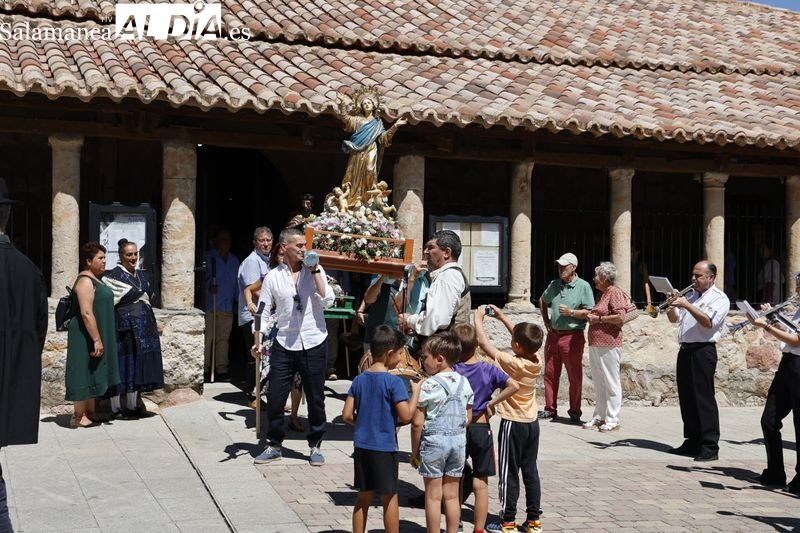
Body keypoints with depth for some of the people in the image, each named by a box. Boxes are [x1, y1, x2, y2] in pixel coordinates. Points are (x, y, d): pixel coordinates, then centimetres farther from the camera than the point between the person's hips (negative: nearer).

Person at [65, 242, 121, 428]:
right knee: (85, 373, -4)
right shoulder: (85, 281, -18)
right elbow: (86, 313, -24)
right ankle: (78, 416, 2)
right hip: (87, 336, -10)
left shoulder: (94, 279, 13)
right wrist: (97, 340, -26)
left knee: (92, 375, 14)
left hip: (96, 335, 10)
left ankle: (90, 412, 22)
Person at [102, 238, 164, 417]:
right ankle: (115, 408, 5)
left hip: (142, 327, 7)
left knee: (137, 364, 9)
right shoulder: (113, 276, -8)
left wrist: (154, 323, 22)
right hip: (123, 326, -7)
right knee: (121, 364, -3)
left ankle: (132, 405, 18)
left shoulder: (142, 276, 14)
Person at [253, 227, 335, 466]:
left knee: (315, 399, 8)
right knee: (274, 399, 3)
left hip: (313, 345, 0)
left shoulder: (315, 270, 1)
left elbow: (327, 301, -10)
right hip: (284, 346, 0)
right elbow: (263, 311, 3)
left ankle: (315, 446, 23)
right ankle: (274, 445, 20)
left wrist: (315, 271, -13)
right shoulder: (273, 277, 1)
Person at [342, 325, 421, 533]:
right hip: (385, 447, -5)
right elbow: (406, 416, -16)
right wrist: (415, 392, -4)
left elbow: (347, 416, 3)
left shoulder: (359, 380, 4)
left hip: (361, 446, 5)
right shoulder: (394, 381, -14)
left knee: (363, 497, 14)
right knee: (389, 498, 6)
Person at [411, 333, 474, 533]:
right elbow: (468, 418, 9)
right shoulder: (464, 383, 3)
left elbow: (417, 423, -13)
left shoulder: (428, 386, -14)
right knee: (452, 495, 13)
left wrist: (414, 450, -3)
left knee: (433, 496, 4)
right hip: (459, 441, 5)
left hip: (433, 441, -5)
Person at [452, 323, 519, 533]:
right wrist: (492, 402, -9)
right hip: (481, 429, 1)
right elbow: (514, 386, -15)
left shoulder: (452, 371, -10)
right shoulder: (488, 369, -6)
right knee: (480, 484, 7)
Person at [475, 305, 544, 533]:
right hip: (532, 423, 6)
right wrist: (502, 317, 18)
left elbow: (484, 344, -16)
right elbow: (524, 339, 13)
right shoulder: (536, 362, -4)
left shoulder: (511, 363, -21)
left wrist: (478, 320, -1)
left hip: (512, 424, -6)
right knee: (530, 472, 12)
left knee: (509, 473, 1)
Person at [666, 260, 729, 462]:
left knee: (704, 398, -9)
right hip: (685, 350, 7)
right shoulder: (690, 295, 19)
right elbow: (674, 319, 20)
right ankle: (692, 442, 18)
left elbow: (708, 322, -17)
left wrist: (686, 305, -20)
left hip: (703, 351, -7)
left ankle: (710, 447, -8)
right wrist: (672, 305, 1)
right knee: (686, 398, 9)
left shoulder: (719, 298, -2)